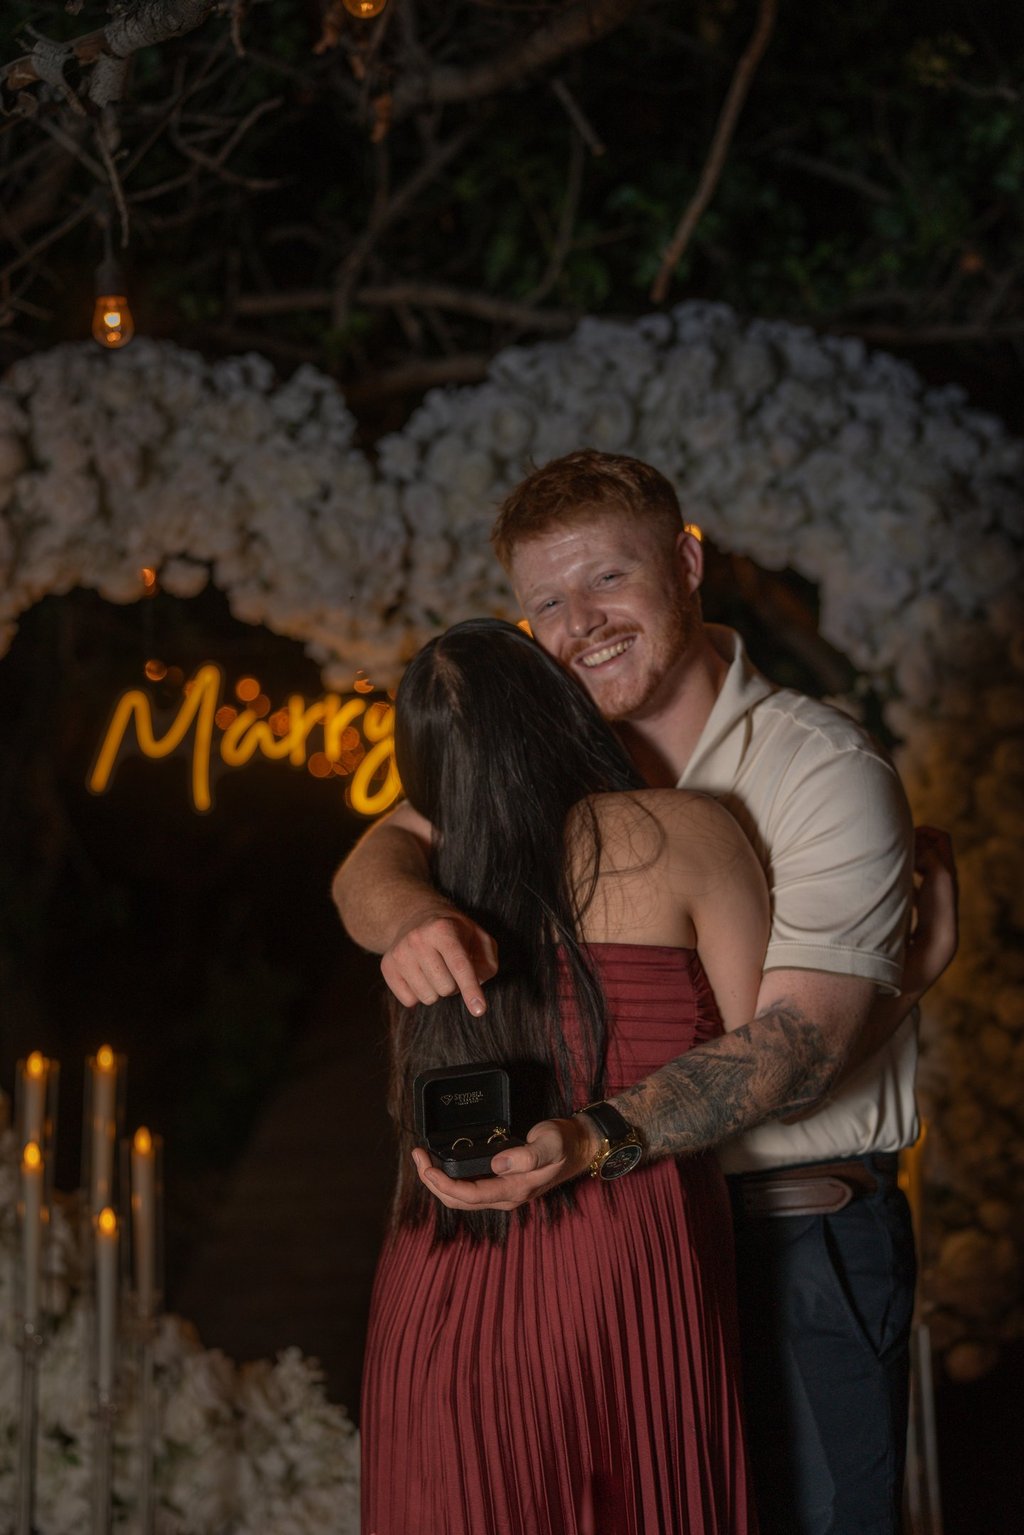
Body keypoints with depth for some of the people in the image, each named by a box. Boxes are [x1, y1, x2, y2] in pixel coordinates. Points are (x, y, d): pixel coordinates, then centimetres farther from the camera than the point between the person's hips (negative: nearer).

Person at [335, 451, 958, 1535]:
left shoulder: (827, 771, -14)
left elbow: (797, 1041, -22)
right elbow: (378, 854, -4)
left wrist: (588, 1143, -36)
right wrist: (411, 913, -30)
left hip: (798, 1245, -5)